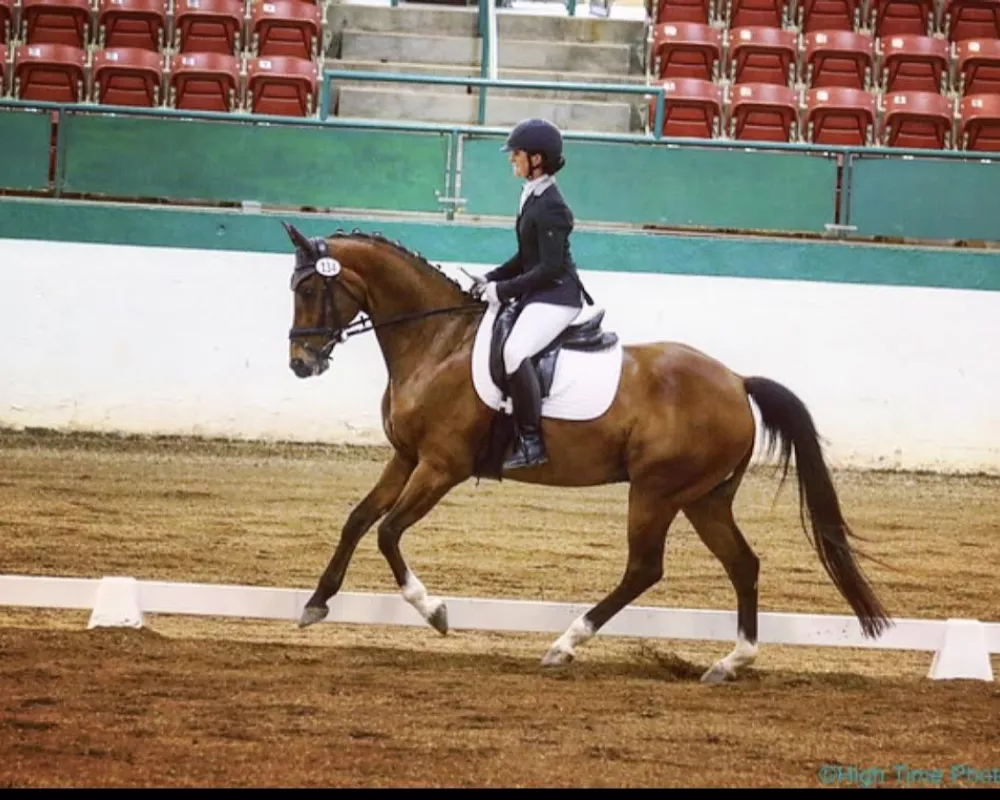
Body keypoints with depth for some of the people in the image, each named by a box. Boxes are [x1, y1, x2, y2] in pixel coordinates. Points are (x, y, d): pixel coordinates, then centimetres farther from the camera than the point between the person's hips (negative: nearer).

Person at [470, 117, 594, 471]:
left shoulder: (550, 207, -17)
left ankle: (531, 442, -29)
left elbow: (549, 268, -20)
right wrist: (491, 279, 8)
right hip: (538, 295, 11)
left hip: (557, 296, -11)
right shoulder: (532, 197, 13)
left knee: (515, 352, -30)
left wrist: (504, 290, -17)